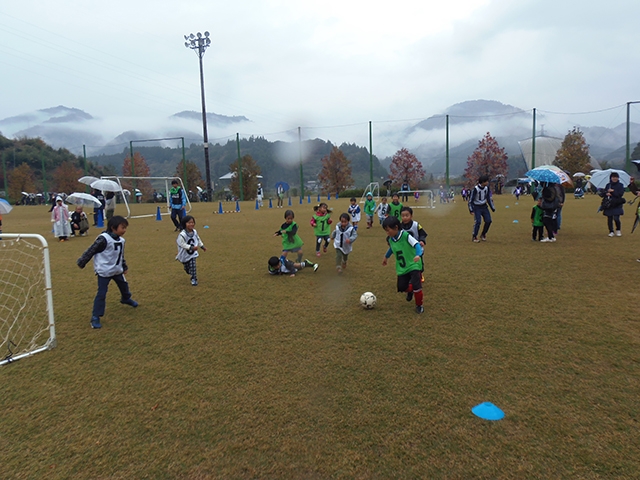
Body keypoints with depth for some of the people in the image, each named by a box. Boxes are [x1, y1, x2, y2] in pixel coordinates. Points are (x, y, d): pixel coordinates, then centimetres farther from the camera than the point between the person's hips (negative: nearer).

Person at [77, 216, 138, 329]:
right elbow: (91, 251, -17)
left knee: (124, 285, 24)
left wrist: (124, 267, 24)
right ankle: (95, 317, 4)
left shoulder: (121, 240, 2)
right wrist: (81, 262, -10)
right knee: (101, 294, -6)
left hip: (117, 270, 7)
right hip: (104, 272, -7)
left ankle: (126, 299, 55)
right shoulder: (103, 239, -23)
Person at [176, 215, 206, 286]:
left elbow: (198, 240, 10)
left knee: (193, 266, -3)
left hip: (193, 254, 3)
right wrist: (191, 247, -39)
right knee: (186, 267, 16)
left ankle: (194, 279, 11)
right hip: (184, 254, -3)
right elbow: (182, 244, -31)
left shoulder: (195, 232, -7)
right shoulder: (182, 234, -28)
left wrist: (202, 246, 16)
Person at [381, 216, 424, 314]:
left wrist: (418, 255, -43)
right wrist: (386, 257, 34)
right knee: (401, 287, 1)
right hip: (401, 268, 6)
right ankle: (410, 291, 40)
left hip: (413, 265, -6)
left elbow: (416, 244, -26)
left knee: (416, 286, -16)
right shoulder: (390, 239, 1)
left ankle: (419, 305, 10)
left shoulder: (405, 235, -20)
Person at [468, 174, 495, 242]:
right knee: (478, 221, -16)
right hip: (477, 207, -6)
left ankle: (483, 235, 17)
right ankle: (474, 237, 1)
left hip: (484, 206, 6)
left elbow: (488, 198, 9)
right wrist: (471, 210, -21)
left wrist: (492, 208, 9)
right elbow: (471, 199, -15)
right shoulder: (475, 189, -20)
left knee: (488, 221, -3)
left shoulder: (486, 188, -2)